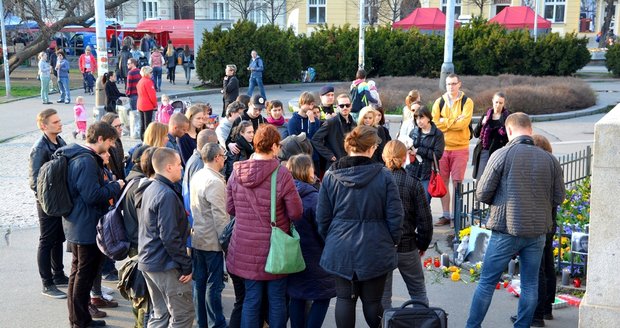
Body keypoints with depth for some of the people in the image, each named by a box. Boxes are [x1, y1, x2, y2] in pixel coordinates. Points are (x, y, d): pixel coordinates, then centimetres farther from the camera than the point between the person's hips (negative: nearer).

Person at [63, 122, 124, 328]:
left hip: (76, 224, 11)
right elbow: (93, 196, -26)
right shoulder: (87, 161, -24)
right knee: (85, 273, 1)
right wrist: (116, 187, -13)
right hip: (87, 227, -11)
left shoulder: (75, 155, 9)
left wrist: (110, 186, 12)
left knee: (78, 270, 20)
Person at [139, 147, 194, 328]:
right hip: (166, 265, -10)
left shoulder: (150, 189, 11)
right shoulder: (167, 195, -19)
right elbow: (169, 237, -23)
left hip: (147, 261, 10)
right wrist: (187, 265, -17)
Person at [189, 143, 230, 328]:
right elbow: (220, 216, -21)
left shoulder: (196, 176, 7)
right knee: (214, 285, 0)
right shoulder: (215, 182, -19)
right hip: (212, 241, -8)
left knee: (199, 282, 14)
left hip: (197, 238, 8)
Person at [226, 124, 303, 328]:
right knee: (277, 299, 11)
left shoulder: (237, 172, -4)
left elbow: (230, 209, 6)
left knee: (251, 298, 13)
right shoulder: (281, 174, -17)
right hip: (274, 248, -4)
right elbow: (296, 213, -12)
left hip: (245, 246, 4)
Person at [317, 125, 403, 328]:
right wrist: (393, 241, 9)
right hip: (374, 250, -2)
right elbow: (395, 215, -7)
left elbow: (322, 217, 2)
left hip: (340, 248, 2)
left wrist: (329, 240, 16)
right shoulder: (383, 176, -11)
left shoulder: (330, 176, -3)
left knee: (344, 298, 10)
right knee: (372, 300, 10)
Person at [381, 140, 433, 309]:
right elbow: (425, 218, -5)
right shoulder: (413, 184, -8)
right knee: (418, 290, 16)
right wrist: (423, 244, 9)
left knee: (382, 294, 12)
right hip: (406, 245, 0)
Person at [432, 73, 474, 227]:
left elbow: (464, 123, -15)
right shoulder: (439, 102, 8)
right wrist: (455, 121, -10)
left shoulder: (467, 102, 0)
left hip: (460, 148, -3)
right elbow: (435, 123, -5)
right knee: (443, 182, 6)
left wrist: (445, 122, -9)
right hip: (442, 147, 3)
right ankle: (445, 215, 14)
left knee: (457, 182, -2)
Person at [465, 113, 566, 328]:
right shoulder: (550, 159, 1)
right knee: (530, 285, 14)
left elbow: (482, 194, -8)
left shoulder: (502, 155, -9)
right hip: (537, 232, 3)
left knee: (487, 282, 7)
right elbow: (559, 198, 6)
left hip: (506, 231, -3)